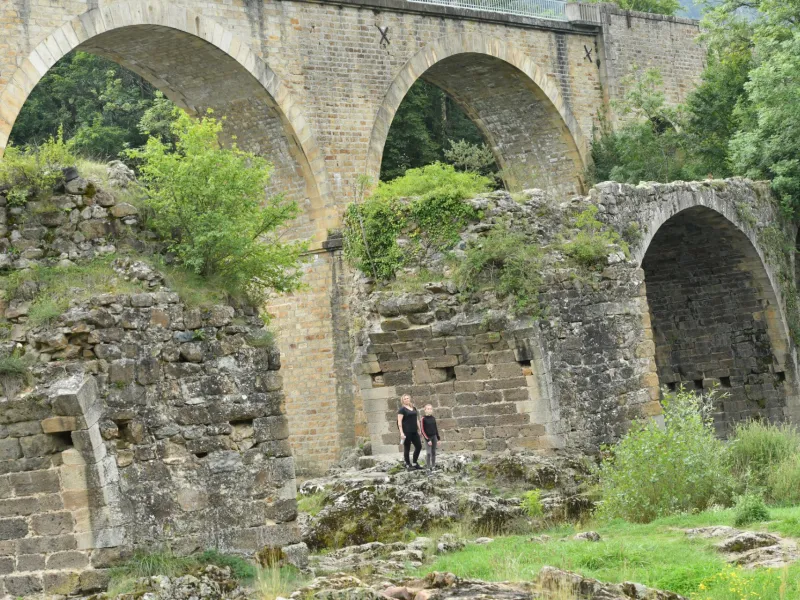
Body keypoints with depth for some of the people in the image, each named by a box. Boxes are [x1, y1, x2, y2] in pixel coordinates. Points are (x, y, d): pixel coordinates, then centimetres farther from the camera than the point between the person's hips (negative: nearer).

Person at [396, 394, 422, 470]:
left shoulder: (414, 408, 14)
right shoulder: (402, 409, -6)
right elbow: (399, 421, -11)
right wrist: (401, 432, -19)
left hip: (414, 431, 7)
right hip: (406, 432, -7)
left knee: (419, 446, 6)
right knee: (407, 448, 0)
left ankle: (415, 463, 19)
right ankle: (408, 465, 7)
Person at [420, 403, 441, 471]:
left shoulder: (433, 418, 4)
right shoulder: (423, 419, -11)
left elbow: (436, 429, 12)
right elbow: (422, 430, -11)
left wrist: (438, 439, 11)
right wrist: (428, 440, -15)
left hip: (434, 437, 5)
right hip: (427, 438, -5)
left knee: (433, 452, 9)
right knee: (429, 453, -7)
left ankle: (433, 465, 17)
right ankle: (428, 466, -2)